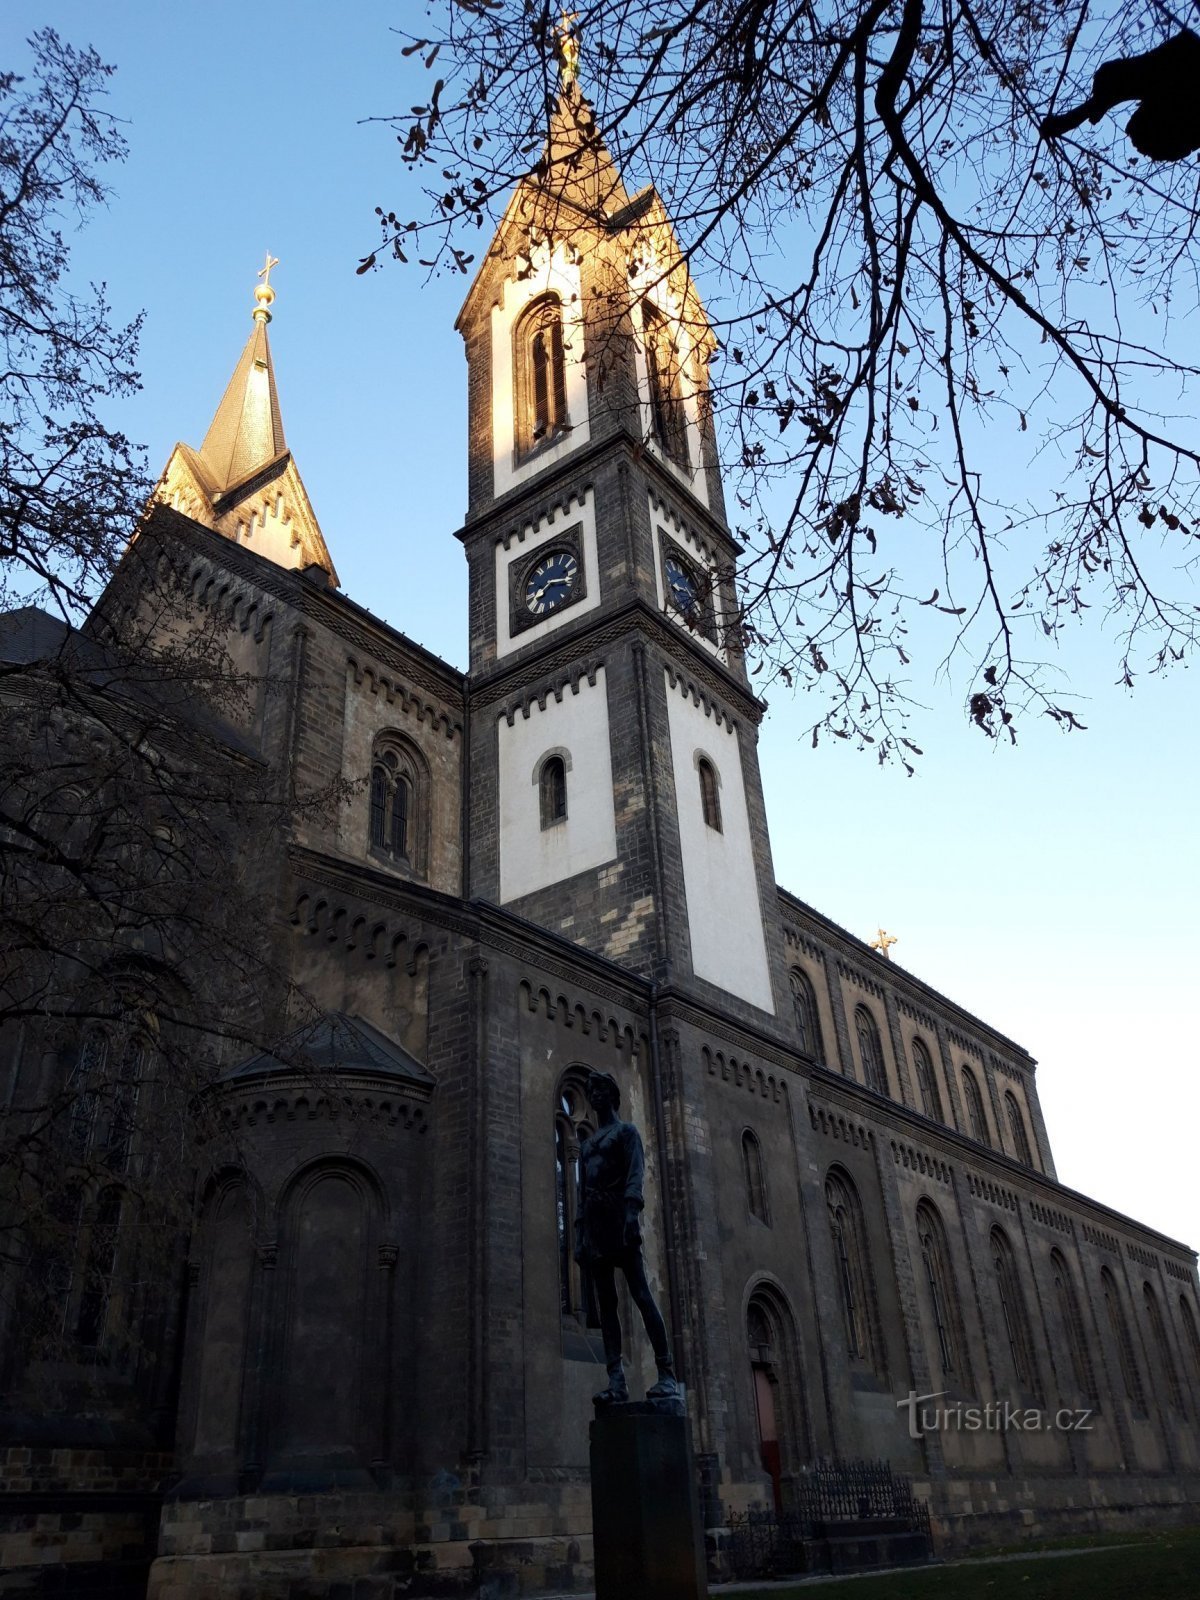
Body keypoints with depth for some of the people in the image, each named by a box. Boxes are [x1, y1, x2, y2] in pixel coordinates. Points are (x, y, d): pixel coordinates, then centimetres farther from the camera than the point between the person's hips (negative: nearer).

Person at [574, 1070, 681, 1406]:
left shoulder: (626, 1132, 8)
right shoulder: (587, 1143, 25)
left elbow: (636, 1173, -7)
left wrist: (632, 1211, -23)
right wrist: (579, 1234, 12)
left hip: (618, 1217, -6)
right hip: (593, 1222, 6)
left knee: (641, 1294, -13)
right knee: (605, 1302, -1)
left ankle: (667, 1374, -15)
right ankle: (617, 1381, -4)